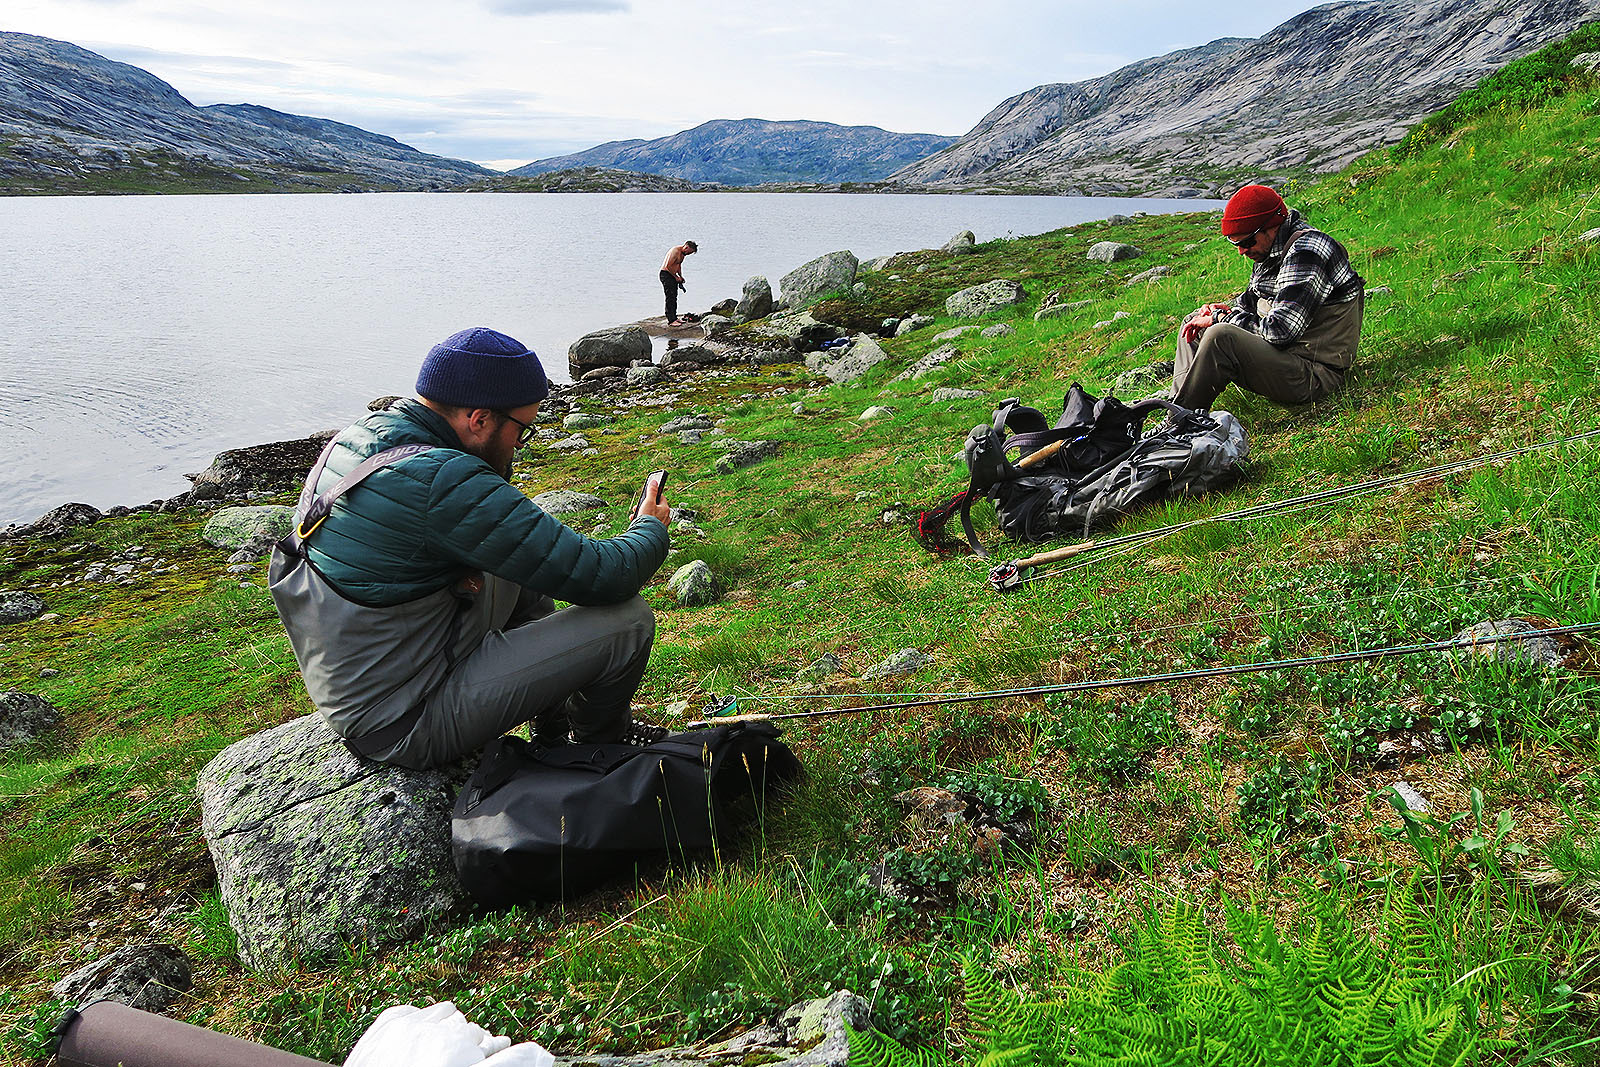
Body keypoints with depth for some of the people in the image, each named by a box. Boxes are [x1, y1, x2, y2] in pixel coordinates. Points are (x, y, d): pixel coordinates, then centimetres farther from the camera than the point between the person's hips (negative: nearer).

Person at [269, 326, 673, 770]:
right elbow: (603, 577, -23)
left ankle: (557, 729, 32)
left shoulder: (358, 435, 0)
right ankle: (600, 744, 21)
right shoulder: (442, 483, -27)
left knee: (523, 562, 21)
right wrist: (651, 529, -2)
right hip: (404, 725, -9)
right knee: (628, 620, -11)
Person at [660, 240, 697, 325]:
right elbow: (668, 266, -25)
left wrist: (680, 276, 12)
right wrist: (676, 277, -16)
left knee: (674, 297, 12)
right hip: (666, 274, -10)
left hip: (673, 275, 10)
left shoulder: (682, 253, 9)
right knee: (670, 298, -11)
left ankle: (674, 317, 21)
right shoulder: (675, 251, -22)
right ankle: (671, 320, -11)